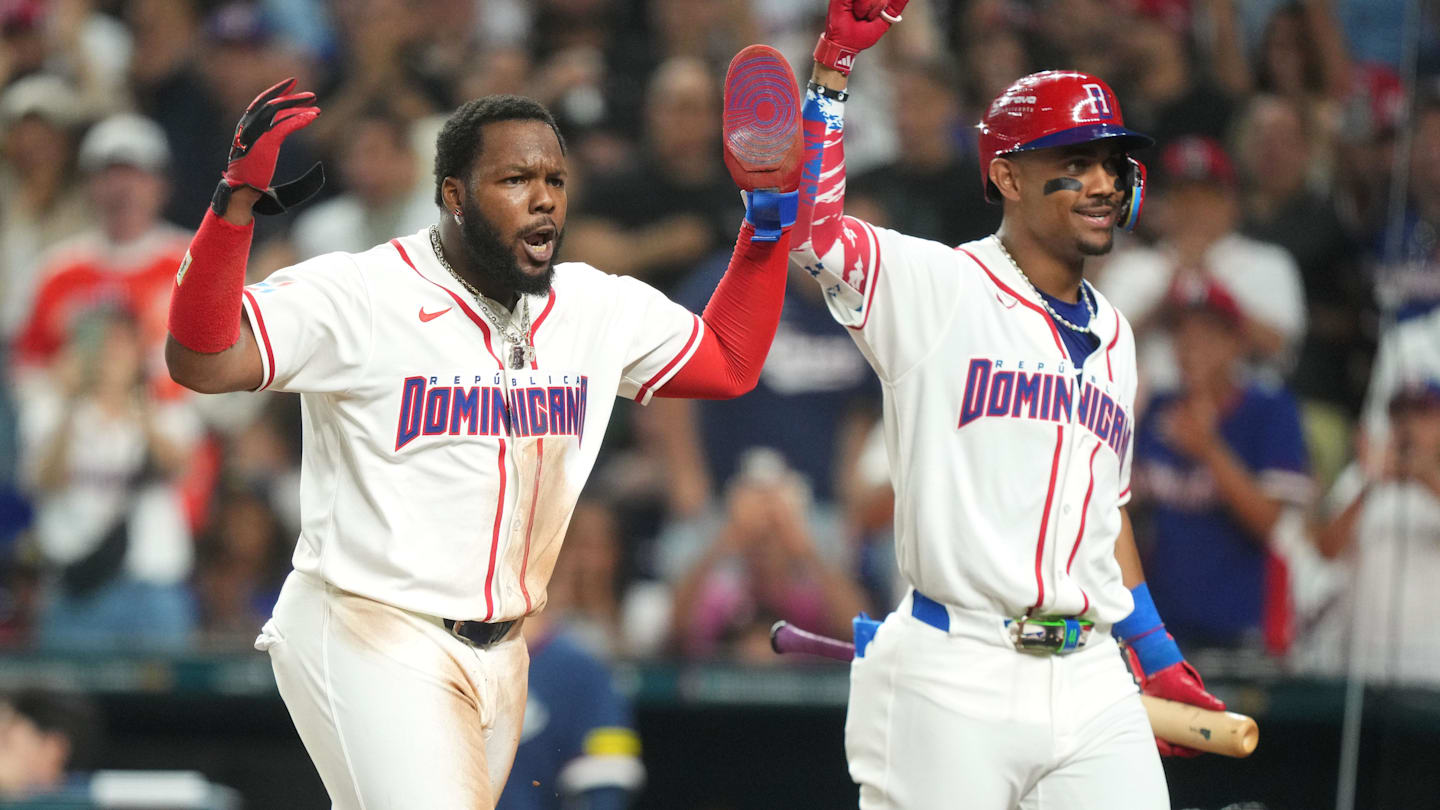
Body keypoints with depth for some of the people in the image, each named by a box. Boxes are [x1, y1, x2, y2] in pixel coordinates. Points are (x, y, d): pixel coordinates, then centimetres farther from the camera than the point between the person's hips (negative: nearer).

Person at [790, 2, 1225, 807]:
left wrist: (1154, 651, 24)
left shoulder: (1112, 334, 19)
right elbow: (810, 227, -16)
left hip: (1092, 683, 6)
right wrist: (832, 68, -20)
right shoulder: (935, 287, -1)